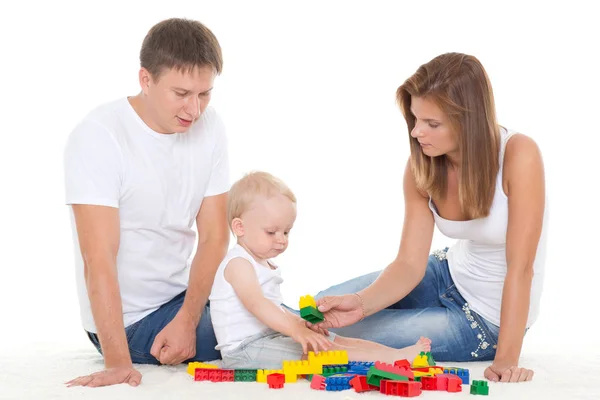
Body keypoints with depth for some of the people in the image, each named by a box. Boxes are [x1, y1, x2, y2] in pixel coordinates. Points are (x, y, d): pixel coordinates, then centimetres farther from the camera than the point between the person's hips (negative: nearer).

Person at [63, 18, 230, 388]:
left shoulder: (210, 128, -4)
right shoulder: (98, 137, -22)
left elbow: (214, 237, -5)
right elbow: (99, 258, -27)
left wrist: (187, 320, -17)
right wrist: (118, 362, -33)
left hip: (186, 295, 7)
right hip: (130, 318, -6)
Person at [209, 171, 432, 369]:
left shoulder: (264, 264, 19)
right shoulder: (238, 263, -14)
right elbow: (257, 305, -29)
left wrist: (299, 322, 8)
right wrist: (297, 330, -37)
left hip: (271, 337, 10)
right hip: (245, 349, -10)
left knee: (337, 340, -2)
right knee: (315, 351, -24)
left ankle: (397, 354, -14)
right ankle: (393, 359, -34)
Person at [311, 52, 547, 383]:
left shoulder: (518, 155, -30)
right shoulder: (421, 167, -13)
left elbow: (520, 267, -27)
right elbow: (410, 263, -14)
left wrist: (506, 359, -27)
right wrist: (361, 302, -33)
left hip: (488, 317, -5)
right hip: (451, 275, 6)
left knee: (348, 337, -9)